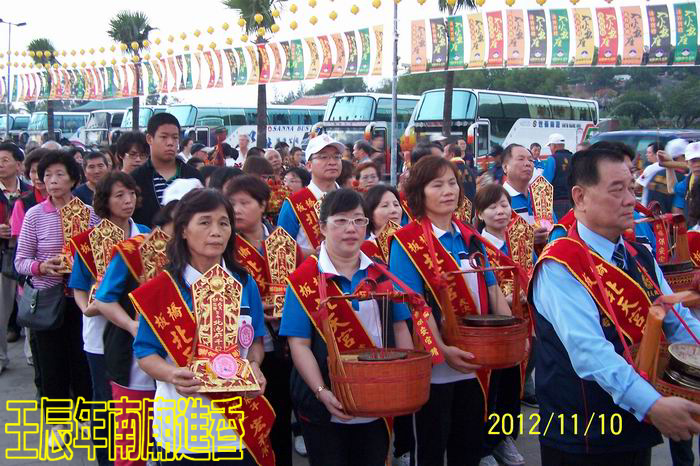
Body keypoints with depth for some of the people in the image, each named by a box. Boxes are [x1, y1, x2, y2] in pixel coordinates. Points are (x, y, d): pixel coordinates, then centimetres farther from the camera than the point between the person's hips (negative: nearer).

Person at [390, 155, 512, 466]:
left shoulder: (470, 238, 8)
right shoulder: (407, 242, -11)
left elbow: (492, 291, 10)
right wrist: (442, 350, -25)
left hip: (473, 363, 6)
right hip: (433, 364, -5)